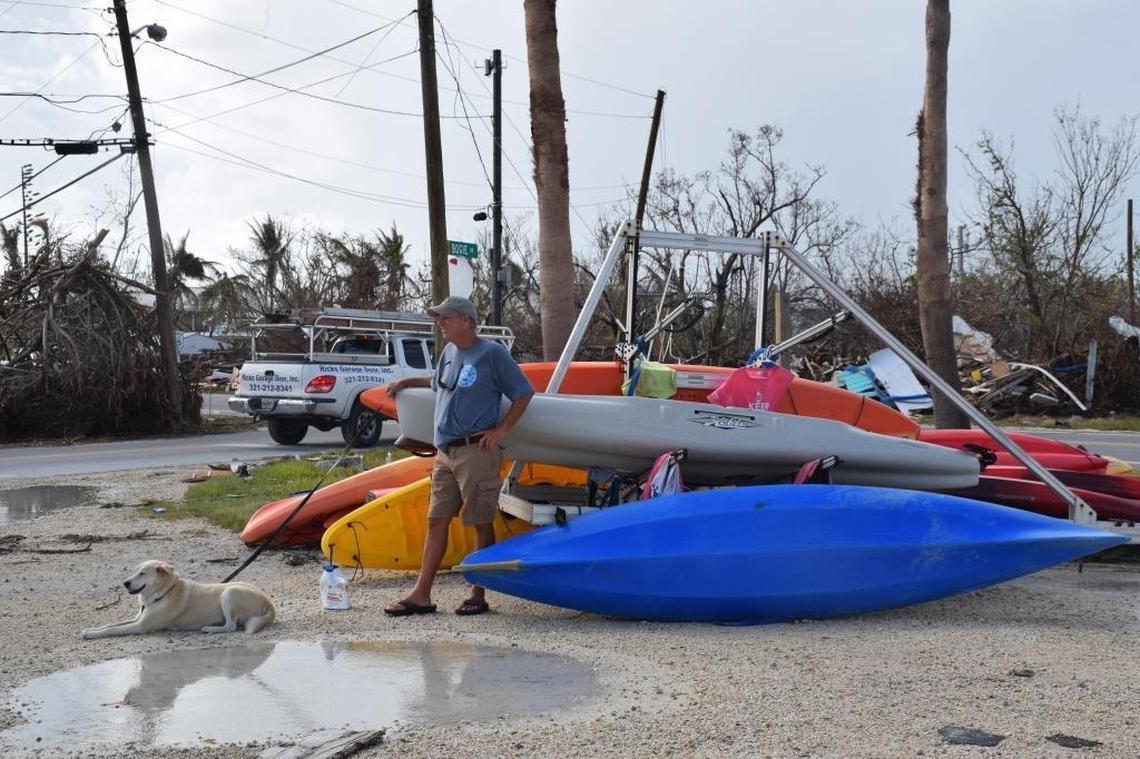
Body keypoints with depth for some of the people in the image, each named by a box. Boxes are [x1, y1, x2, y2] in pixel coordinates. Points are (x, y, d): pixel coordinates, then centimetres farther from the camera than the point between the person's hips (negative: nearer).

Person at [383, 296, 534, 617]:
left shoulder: (492, 353, -5)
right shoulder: (449, 352, 16)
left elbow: (523, 393, -3)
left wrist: (500, 430, -8)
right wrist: (407, 382, 32)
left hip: (476, 450, -7)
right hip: (445, 452, 7)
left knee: (482, 523, 0)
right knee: (436, 521, 6)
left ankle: (478, 595, 7)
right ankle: (421, 595, 9)